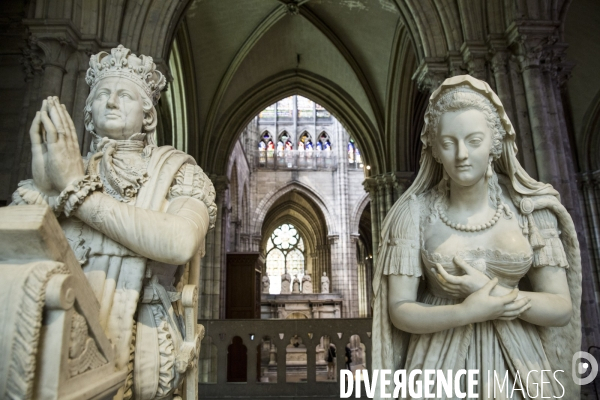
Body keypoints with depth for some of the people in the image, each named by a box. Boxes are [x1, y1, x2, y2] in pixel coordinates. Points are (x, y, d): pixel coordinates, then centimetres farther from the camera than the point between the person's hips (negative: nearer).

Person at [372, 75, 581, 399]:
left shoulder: (529, 209, -7)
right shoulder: (415, 212, -12)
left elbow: (562, 308, -5)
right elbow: (399, 311, -11)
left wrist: (493, 291, -20)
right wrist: (468, 312, -24)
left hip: (517, 361, 2)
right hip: (442, 362, -1)